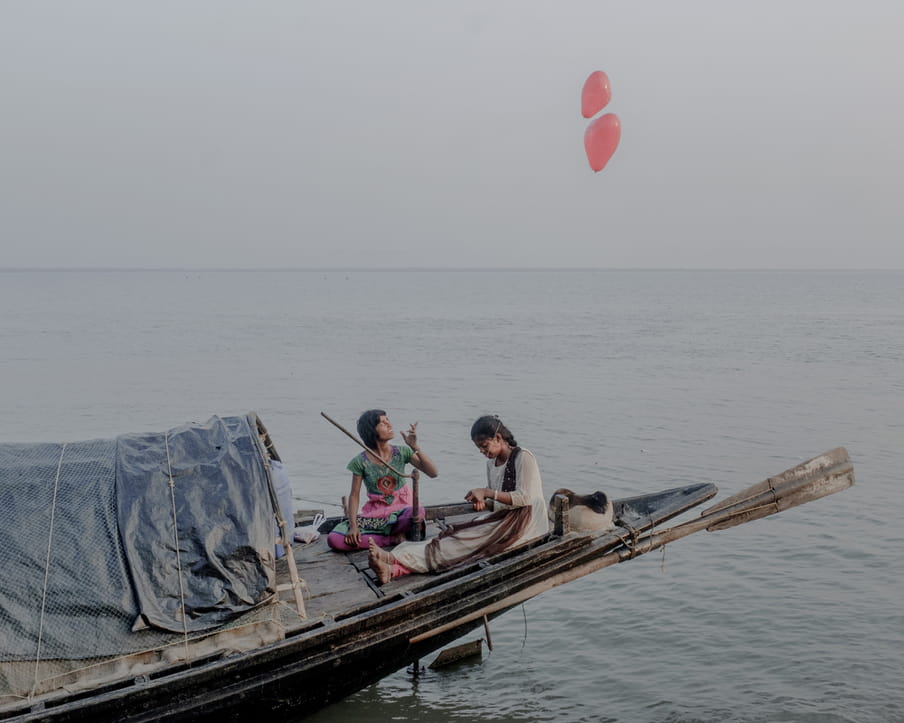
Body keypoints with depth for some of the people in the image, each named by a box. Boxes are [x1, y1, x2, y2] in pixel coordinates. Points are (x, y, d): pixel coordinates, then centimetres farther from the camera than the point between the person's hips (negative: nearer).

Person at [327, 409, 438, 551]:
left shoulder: (402, 452, -2)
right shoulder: (361, 461, -4)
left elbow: (432, 473, -8)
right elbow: (354, 495, -1)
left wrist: (415, 447, -20)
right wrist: (353, 526, -14)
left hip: (401, 509, 0)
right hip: (374, 512, 0)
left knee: (418, 512, -40)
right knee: (334, 540, -24)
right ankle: (393, 538, -14)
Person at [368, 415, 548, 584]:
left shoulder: (523, 457, -9)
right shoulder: (491, 463, 16)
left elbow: (524, 497, -18)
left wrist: (487, 492, -20)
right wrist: (481, 500, -1)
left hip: (525, 524, -8)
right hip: (501, 520, 8)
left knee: (466, 541, -25)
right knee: (457, 535, -19)